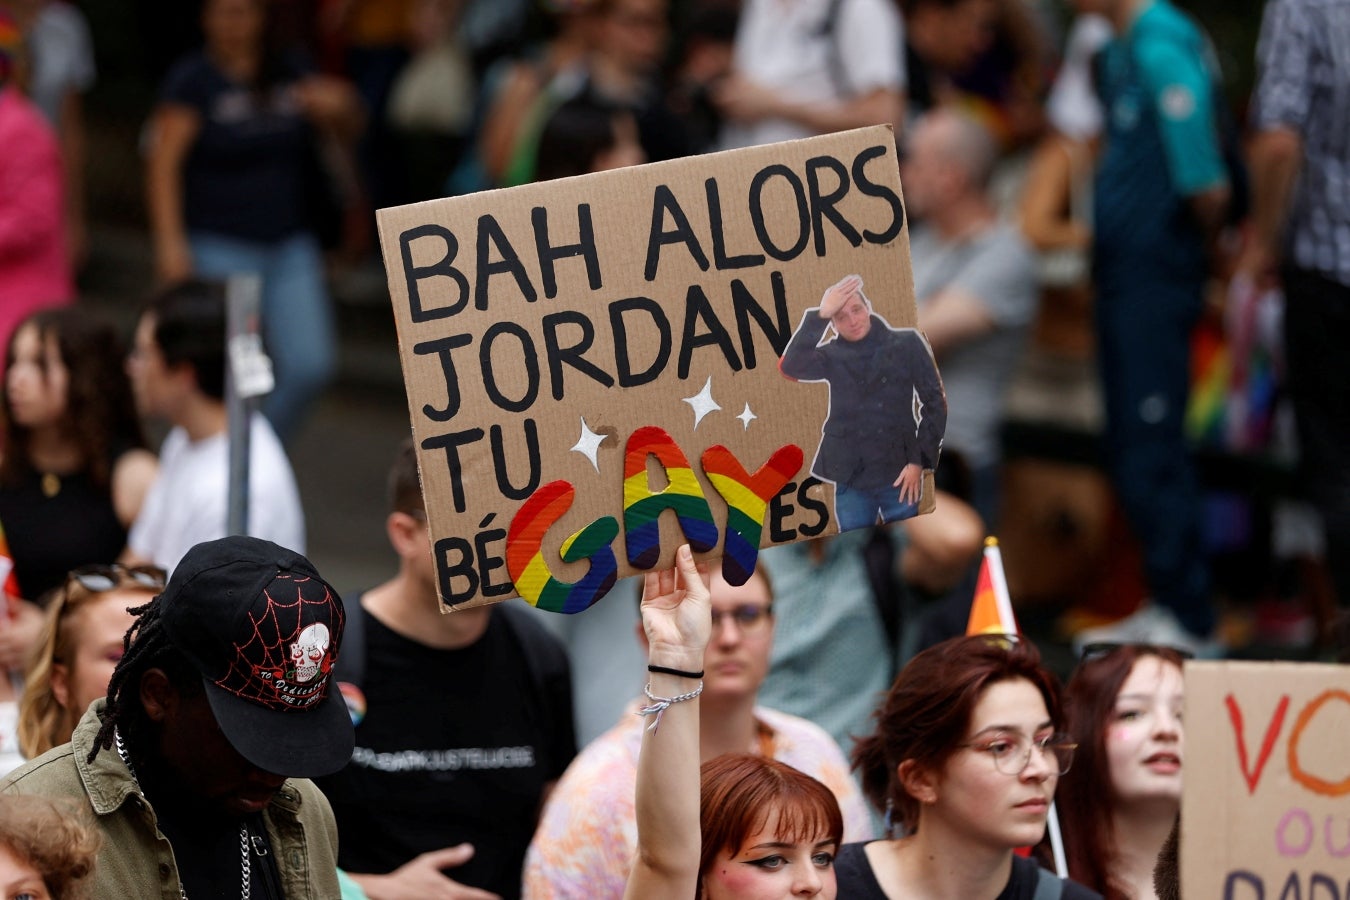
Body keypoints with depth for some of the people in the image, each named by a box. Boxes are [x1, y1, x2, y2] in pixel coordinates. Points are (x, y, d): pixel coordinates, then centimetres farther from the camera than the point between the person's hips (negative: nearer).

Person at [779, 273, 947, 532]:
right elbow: (790, 367, -14)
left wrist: (919, 461, -6)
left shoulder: (907, 344, 2)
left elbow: (934, 402, 1)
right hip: (850, 479, 1)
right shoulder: (832, 356, 5)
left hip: (899, 474, -1)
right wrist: (820, 316, -18)